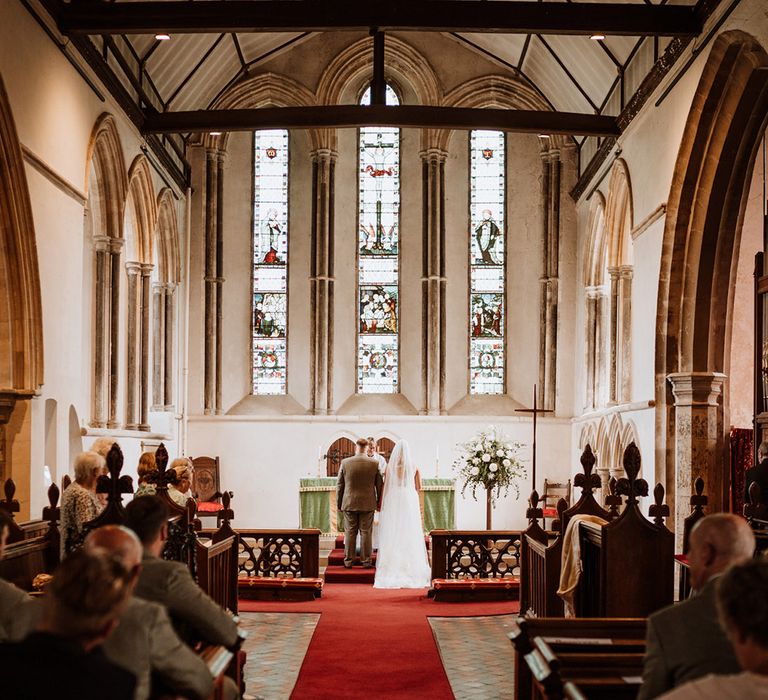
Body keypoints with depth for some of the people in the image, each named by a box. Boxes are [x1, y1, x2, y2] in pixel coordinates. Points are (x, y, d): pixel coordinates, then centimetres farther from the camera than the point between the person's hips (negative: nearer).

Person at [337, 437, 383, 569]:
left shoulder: (345, 463, -4)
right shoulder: (375, 464, -5)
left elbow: (340, 485, 2)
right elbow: (379, 485, 2)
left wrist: (339, 503, 11)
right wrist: (379, 502, 14)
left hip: (349, 503, 0)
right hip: (368, 504, 0)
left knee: (350, 533, 7)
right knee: (366, 533, 4)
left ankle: (348, 561, 10)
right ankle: (366, 561, 6)